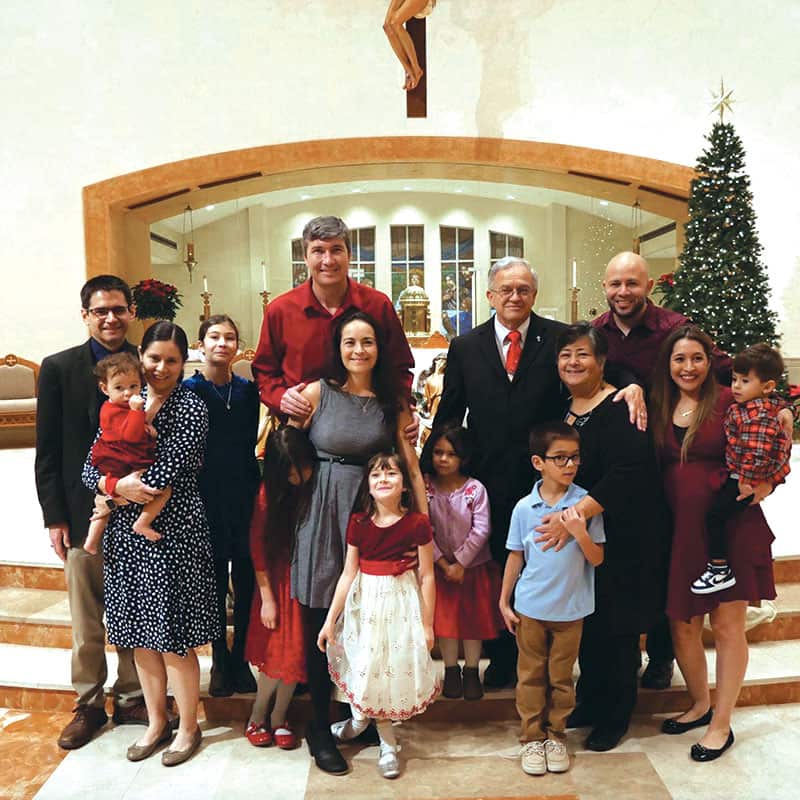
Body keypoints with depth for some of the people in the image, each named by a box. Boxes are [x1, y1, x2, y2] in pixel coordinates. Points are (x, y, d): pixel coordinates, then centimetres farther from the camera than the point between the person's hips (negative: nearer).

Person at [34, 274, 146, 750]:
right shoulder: (59, 368, -1)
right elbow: (48, 451, 0)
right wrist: (54, 517, -4)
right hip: (83, 512, 0)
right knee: (87, 620, 11)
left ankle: (133, 698, 29)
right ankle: (89, 704, 29)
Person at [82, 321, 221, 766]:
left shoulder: (191, 407, -8)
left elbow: (165, 476, -17)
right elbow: (91, 468, 3)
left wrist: (115, 487, -6)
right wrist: (117, 485, -17)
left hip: (173, 533, -5)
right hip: (127, 533, 6)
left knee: (175, 638, 4)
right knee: (141, 635, 16)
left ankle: (189, 727, 25)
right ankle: (157, 722, 34)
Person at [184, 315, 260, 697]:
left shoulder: (247, 390, 5)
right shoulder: (188, 390, -4)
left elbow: (250, 443, 9)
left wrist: (255, 487, 3)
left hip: (245, 495, 3)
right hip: (207, 497, -2)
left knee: (247, 579, 5)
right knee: (215, 580, 6)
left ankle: (240, 658, 21)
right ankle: (220, 661, 21)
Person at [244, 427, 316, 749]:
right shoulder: (270, 492, -11)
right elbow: (258, 545, -7)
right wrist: (267, 598, -6)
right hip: (280, 579, -1)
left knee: (296, 653, 7)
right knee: (279, 652, 2)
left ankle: (278, 717, 27)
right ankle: (257, 717, 24)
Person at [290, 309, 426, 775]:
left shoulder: (393, 403, 4)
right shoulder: (316, 393, -1)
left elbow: (412, 465, 2)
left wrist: (426, 525, -2)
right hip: (324, 511, -2)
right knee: (322, 624, 4)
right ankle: (320, 726, 22)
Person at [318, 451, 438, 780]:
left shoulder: (417, 523, -14)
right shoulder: (358, 523, -6)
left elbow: (427, 576, -7)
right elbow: (348, 573, -2)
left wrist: (427, 624, -4)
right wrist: (330, 620, -1)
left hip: (401, 603, -2)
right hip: (364, 603, 3)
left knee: (395, 667, 8)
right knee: (367, 668, 11)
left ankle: (361, 718, 37)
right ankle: (387, 744, 34)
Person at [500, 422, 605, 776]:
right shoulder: (524, 508, -6)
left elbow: (597, 559, -8)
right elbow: (515, 557, 3)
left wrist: (580, 533, -26)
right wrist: (504, 602, 5)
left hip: (570, 609, 0)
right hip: (530, 608, 1)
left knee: (562, 677, 14)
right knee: (531, 676, 11)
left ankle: (556, 736, 31)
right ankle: (532, 738, 27)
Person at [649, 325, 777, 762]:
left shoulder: (728, 402, -6)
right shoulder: (658, 407, 6)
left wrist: (766, 483, -15)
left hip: (730, 525, -4)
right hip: (680, 527, 4)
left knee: (726, 625, 5)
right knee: (682, 624, 12)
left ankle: (721, 724, 21)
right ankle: (699, 705, 35)